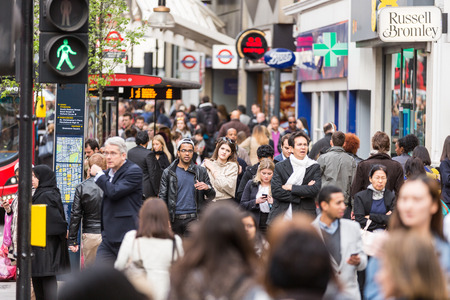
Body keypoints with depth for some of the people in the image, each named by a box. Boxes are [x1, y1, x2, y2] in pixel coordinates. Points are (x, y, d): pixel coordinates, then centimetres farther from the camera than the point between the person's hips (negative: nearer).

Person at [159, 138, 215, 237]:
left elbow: (211, 196, 11)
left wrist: (207, 188, -12)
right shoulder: (168, 172, 7)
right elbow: (162, 197, 6)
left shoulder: (201, 172, 8)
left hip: (193, 218, -1)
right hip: (174, 219, 1)